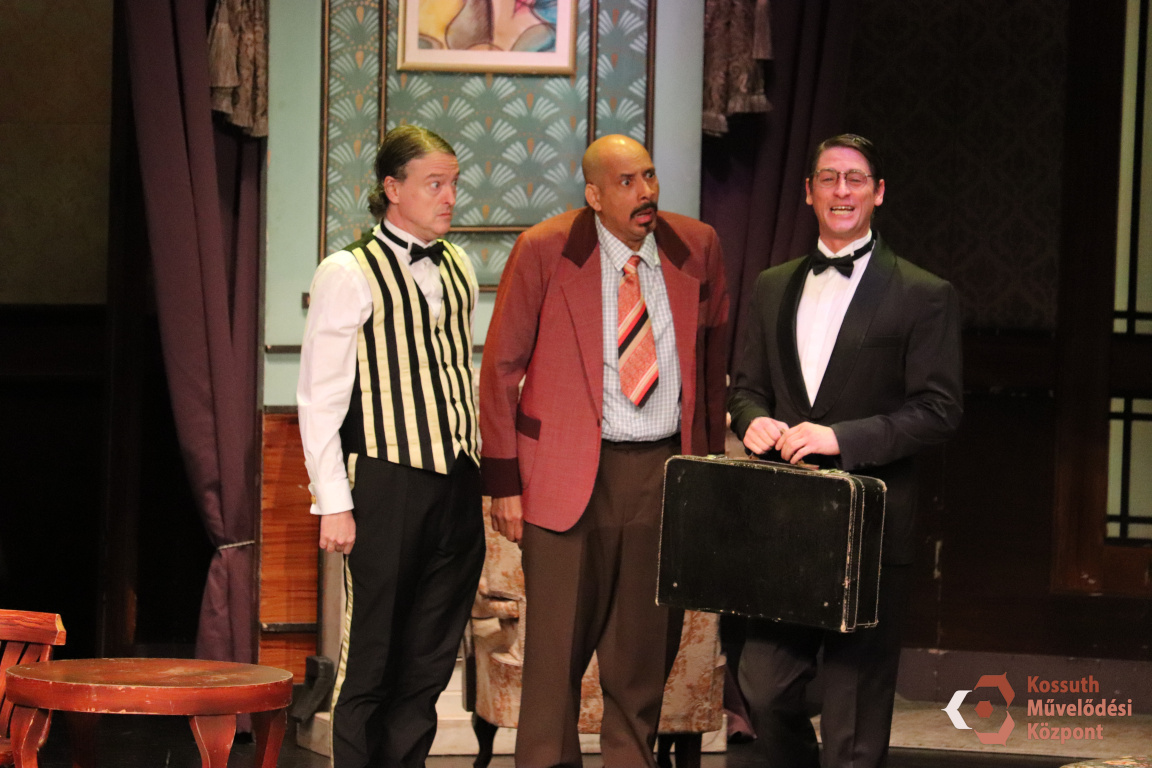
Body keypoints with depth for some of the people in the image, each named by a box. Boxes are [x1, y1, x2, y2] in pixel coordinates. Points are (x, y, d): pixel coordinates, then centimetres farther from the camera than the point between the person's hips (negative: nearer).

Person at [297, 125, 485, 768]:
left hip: (457, 484, 6)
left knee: (430, 656, 8)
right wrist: (334, 503, -13)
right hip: (388, 481, -6)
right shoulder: (348, 273, -6)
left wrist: (478, 473, 12)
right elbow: (319, 399, -7)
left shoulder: (458, 268, 12)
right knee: (372, 656, -1)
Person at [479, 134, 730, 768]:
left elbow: (714, 356, 15)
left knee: (647, 647, 9)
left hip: (667, 467, 3)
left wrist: (711, 455, 13)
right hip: (573, 471, -3)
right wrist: (504, 482, -5)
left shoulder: (697, 248, 4)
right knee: (558, 644, -1)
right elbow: (500, 369, -2)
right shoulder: (543, 252, -6)